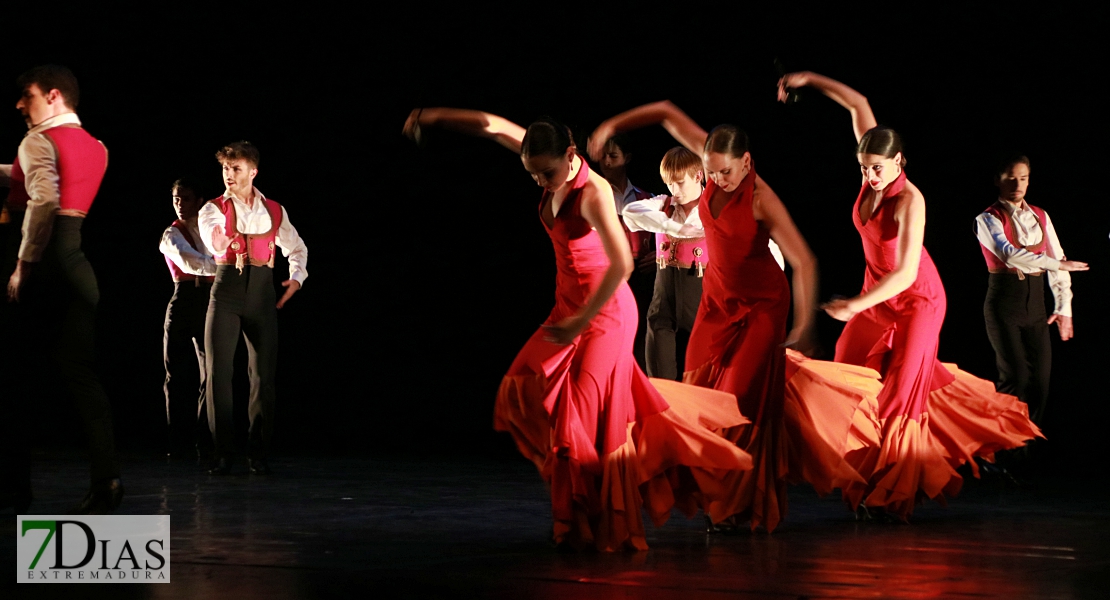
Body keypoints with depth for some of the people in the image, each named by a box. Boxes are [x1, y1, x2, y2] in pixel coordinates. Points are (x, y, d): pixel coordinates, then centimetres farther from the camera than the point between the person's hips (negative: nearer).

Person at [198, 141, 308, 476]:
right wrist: (218, 243, -42)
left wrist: (297, 277, 3)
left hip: (261, 291, 2)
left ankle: (259, 454, 8)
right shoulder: (214, 208, 3)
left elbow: (296, 248, 21)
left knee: (264, 374, 0)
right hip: (226, 288, -1)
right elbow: (211, 238, -19)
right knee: (218, 371, -8)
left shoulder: (274, 211, 10)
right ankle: (223, 454, -4)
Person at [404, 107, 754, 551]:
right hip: (569, 306, 8)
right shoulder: (555, 168, -2)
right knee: (527, 391, 1)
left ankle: (606, 529, 7)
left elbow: (620, 265, -33)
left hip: (605, 311, -8)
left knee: (587, 419, -6)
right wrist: (434, 116, 5)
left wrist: (581, 321, -30)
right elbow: (496, 127, 8)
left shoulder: (593, 193, -24)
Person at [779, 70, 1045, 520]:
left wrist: (855, 306, -33)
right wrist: (809, 80, 1)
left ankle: (891, 494, -1)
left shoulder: (909, 200, -27)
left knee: (903, 387, -8)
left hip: (916, 297, -7)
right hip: (877, 294, 7)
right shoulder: (873, 175, -9)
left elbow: (905, 272, -30)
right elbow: (859, 104, 3)